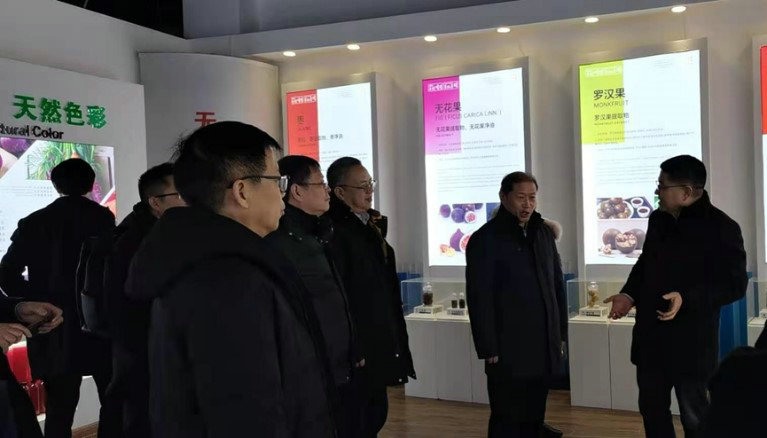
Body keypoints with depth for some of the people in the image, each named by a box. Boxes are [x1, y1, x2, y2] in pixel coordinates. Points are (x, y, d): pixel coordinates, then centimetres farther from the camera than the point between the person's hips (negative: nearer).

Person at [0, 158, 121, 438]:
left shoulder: (34, 223, 4)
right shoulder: (102, 218, -6)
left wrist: (38, 303, 9)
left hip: (56, 333, 3)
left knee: (59, 412, 8)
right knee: (113, 404, 11)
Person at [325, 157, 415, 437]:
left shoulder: (371, 226, 13)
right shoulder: (335, 231, -15)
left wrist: (395, 337, 17)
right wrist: (351, 350, -20)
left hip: (379, 345, 9)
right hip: (356, 350, -9)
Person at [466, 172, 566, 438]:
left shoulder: (545, 233, 10)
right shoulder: (485, 239, -8)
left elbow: (557, 286, 16)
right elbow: (479, 299, -11)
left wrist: (561, 334, 13)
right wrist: (489, 349, -13)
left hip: (544, 349, 6)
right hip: (508, 351, -5)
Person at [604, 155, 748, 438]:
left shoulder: (721, 228, -14)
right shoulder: (658, 220, 8)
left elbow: (735, 284, -14)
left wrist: (687, 298, -25)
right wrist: (630, 294, 3)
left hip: (691, 342, -6)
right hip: (651, 336, 7)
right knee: (652, 410, 16)